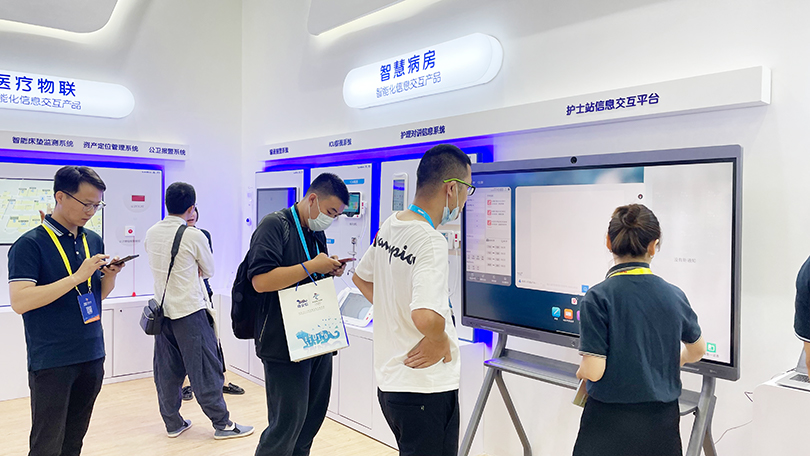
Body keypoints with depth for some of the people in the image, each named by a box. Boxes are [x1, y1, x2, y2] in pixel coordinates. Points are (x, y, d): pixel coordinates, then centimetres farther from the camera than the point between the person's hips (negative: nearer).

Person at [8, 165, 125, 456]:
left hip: (92, 356, 6)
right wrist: (77, 277, -23)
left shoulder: (94, 241, 9)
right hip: (51, 363, -5)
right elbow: (19, 302, -20)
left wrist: (110, 275, -6)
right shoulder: (30, 244, -10)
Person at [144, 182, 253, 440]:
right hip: (189, 311, -6)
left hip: (162, 309, 6)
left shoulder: (151, 233, 3)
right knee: (205, 369, 1)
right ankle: (222, 423, 9)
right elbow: (209, 271, 1)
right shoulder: (194, 236, -13)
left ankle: (173, 423, 21)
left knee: (166, 370, 12)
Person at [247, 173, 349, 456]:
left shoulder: (317, 233, 15)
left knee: (314, 416, 15)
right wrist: (313, 266, -21)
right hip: (284, 345, -8)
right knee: (288, 423, -4)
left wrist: (329, 271, 5)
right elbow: (261, 280, -24)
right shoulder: (274, 225, -12)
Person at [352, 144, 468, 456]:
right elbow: (426, 316, -38)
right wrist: (440, 341, -18)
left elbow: (361, 278, 20)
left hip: (388, 380, 9)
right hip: (427, 389, -9)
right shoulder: (431, 242, -24)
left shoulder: (389, 226, 3)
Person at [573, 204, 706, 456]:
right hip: (662, 422, 4)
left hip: (611, 423, -4)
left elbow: (593, 371, -18)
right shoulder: (674, 295, -3)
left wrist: (580, 370, 4)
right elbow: (697, 351, 16)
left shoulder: (598, 297, -16)